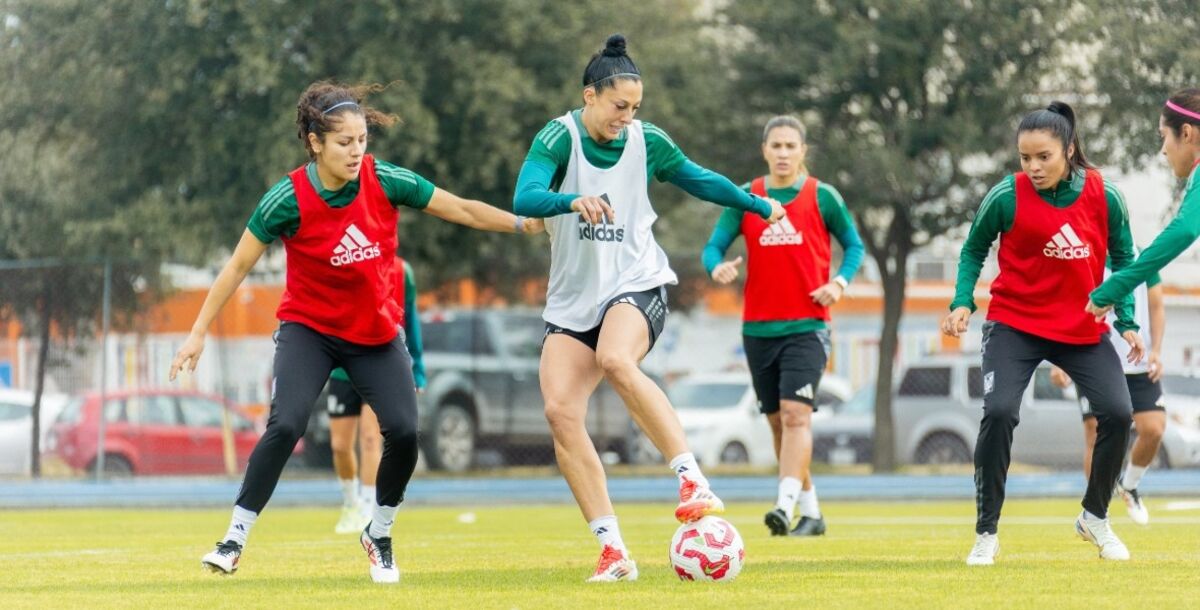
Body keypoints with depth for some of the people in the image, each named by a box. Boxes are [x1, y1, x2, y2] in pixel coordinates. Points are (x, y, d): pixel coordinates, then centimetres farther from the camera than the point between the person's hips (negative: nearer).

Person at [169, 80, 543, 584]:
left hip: (376, 333, 2)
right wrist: (199, 332, -12)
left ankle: (379, 534, 11)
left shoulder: (385, 181, -15)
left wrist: (526, 223, -12)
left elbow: (463, 210, -5)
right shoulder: (289, 199, -20)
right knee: (285, 425, -22)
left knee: (403, 432, -14)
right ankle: (235, 538, -10)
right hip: (309, 329, -2)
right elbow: (238, 266, -11)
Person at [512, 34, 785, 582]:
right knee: (560, 410, -15)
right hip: (572, 300, 1)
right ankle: (613, 551, -12)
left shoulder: (647, 142, 0)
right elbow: (524, 198, -26)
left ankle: (693, 482, -37)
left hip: (636, 286, -1)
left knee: (616, 360, -34)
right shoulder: (559, 138, -9)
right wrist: (574, 200, -44)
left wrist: (759, 206, 22)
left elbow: (701, 181, 18)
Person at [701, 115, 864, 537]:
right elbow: (713, 246, 3)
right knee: (778, 421, 8)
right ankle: (811, 512, 19)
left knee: (795, 414, -19)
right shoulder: (745, 198, 6)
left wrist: (839, 282, -9)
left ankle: (786, 506, -28)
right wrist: (717, 267, -20)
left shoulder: (822, 197, 1)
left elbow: (853, 246, 10)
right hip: (758, 327, 4)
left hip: (807, 325, -4)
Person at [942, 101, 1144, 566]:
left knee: (1117, 413, -8)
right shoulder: (1006, 197, -16)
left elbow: (1122, 257, 4)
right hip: (1015, 325, -2)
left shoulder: (1104, 196, -10)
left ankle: (1095, 518, 18)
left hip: (1084, 329, 2)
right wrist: (962, 303, -12)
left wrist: (1127, 322, -1)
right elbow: (973, 250, 1)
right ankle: (986, 534, -6)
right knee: (998, 413, -20)